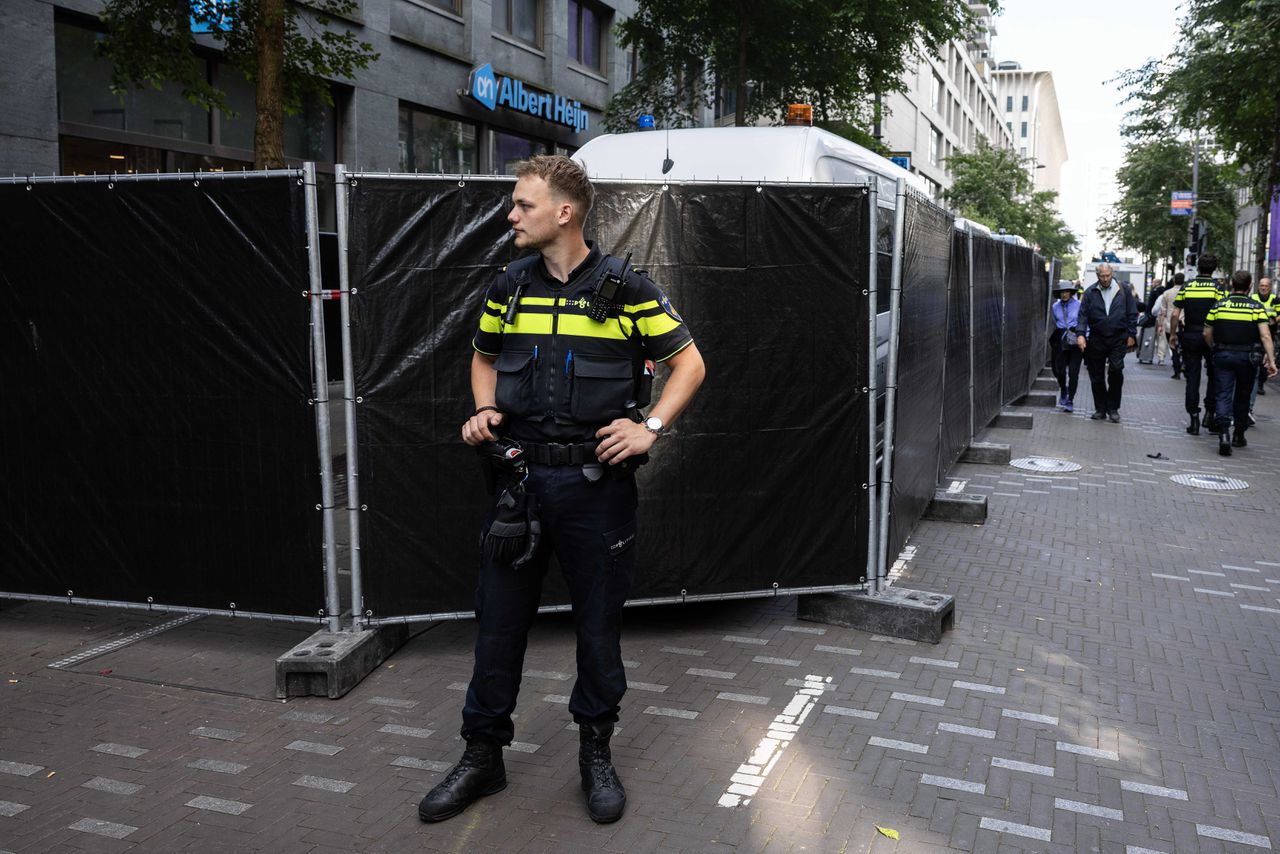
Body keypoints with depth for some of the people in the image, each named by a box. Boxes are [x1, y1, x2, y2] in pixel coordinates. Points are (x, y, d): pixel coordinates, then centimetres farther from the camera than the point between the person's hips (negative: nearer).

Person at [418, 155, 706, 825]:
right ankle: (482, 756, 26)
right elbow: (484, 356, 22)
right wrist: (485, 411, 4)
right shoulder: (508, 286, 6)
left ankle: (596, 752, 29)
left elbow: (689, 363, 1)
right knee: (498, 620, 9)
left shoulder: (624, 288, -5)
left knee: (599, 624, 9)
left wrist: (650, 428, -11)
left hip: (597, 480, -3)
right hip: (520, 476, 3)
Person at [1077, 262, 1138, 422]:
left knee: (1116, 370, -13)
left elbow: (1132, 313, 8)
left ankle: (1113, 408, 1)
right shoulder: (1090, 292, 3)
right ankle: (1100, 409, 17)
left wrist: (1131, 335, 3)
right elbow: (1083, 315, 0)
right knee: (1096, 376, 5)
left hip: (1118, 339, -1)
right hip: (1096, 339, 1)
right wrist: (1081, 334, -13)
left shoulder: (1123, 291, 4)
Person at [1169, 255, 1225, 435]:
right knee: (1214, 376, 15)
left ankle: (1194, 419, 4)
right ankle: (1210, 413, 7)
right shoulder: (1218, 288, -5)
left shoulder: (1186, 287, 0)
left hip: (1190, 337, 1)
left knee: (1192, 378, 5)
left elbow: (1175, 314, -2)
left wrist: (1173, 334, 10)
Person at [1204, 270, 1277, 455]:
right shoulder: (1257, 307, -5)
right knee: (1242, 397, 16)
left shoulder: (1219, 305, 0)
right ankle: (1239, 435, 27)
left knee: (1224, 395, -1)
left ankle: (1223, 433, -22)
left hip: (1223, 355, 0)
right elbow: (1265, 336, -13)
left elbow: (1207, 333, 5)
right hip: (1247, 357, 0)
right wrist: (1271, 360, -11)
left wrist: (1215, 350, 22)